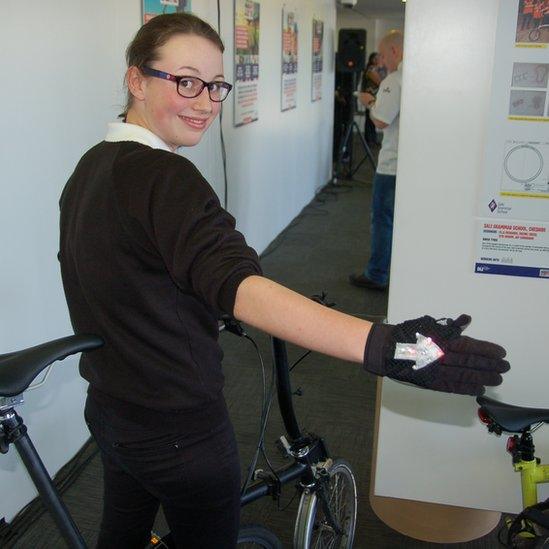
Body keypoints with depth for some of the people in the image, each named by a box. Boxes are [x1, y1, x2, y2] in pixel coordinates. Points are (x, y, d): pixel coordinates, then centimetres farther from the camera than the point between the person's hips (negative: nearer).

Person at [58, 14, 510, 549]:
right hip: (178, 430, -9)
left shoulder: (89, 166, 4)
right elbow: (238, 285, -42)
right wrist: (383, 345, -52)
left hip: (107, 407, 9)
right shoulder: (163, 178, -26)